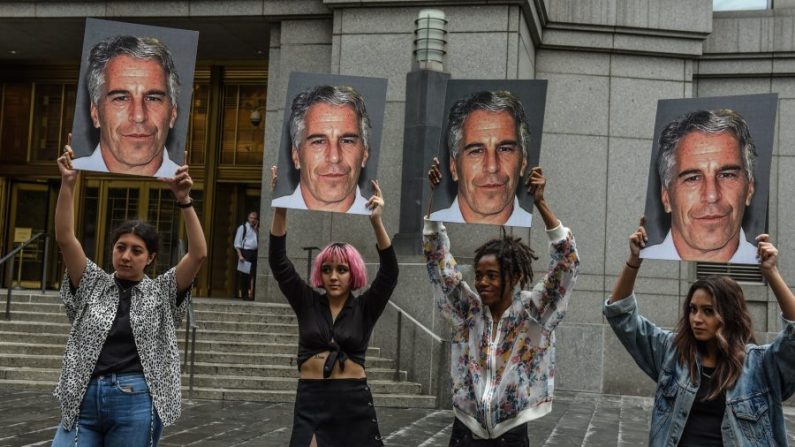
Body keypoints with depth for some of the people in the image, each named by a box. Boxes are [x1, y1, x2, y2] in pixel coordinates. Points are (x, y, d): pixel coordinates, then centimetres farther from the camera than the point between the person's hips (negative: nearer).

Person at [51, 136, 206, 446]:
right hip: (83, 401, 2)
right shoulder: (92, 285, 11)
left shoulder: (162, 292, 7)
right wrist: (68, 183, -10)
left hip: (136, 405, -1)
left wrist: (183, 201, -14)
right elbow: (65, 238, 0)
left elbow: (198, 254, -6)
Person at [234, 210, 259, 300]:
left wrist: (256, 229, 1)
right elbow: (237, 243, -3)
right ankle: (244, 295, 3)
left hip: (255, 253, 5)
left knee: (254, 275, 1)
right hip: (245, 252, -5)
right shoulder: (243, 227, 3)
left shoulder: (257, 229, 19)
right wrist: (240, 255, -13)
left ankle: (253, 294, 4)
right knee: (244, 275, -2)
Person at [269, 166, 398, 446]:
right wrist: (280, 209, -16)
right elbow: (278, 263, -3)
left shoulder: (364, 308, 2)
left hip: (354, 402, 0)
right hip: (311, 400, 0)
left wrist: (376, 222, -24)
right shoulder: (307, 303, 5)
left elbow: (389, 273, -11)